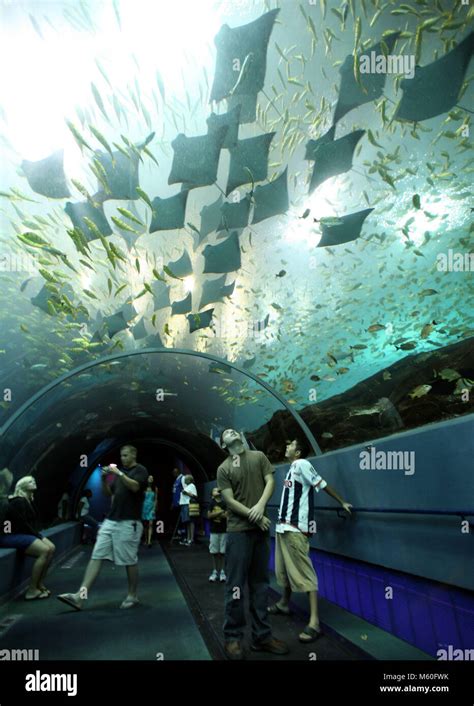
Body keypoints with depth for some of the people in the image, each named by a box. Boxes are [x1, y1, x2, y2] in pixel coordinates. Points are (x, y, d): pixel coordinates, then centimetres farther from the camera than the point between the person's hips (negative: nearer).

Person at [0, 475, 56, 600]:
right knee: (44, 551, -23)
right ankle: (32, 590, -16)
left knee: (51, 548, -5)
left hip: (23, 533, 10)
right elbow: (23, 524, -21)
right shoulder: (18, 502, -17)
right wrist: (38, 536, -13)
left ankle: (40, 585, 1)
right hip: (10, 535, -10)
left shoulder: (29, 501, 12)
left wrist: (39, 535, -1)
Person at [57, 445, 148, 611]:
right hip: (110, 521, 7)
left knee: (130, 561, 2)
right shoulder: (119, 472, 18)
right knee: (96, 557, -1)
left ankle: (132, 596, 17)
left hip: (129, 523, -7)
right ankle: (80, 596, -3)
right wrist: (104, 479, 0)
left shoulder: (140, 470, -4)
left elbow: (135, 486, -22)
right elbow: (108, 493, 17)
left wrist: (119, 473, -21)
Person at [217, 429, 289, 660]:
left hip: (261, 529, 3)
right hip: (238, 530, -3)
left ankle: (262, 636, 21)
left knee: (260, 584, 11)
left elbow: (270, 481, 0)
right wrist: (255, 517, -12)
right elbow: (230, 500, -6)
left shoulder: (259, 457, 8)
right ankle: (233, 637, 14)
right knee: (235, 585, 1)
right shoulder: (223, 468, 1)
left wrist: (261, 505, -17)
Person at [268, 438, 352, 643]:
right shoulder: (292, 468, 14)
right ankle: (284, 604, 36)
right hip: (283, 526, 9)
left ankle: (314, 622, -8)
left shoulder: (302, 464, -10)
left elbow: (323, 485, -10)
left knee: (304, 573, -9)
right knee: (284, 569, 19)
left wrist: (342, 502, -10)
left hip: (296, 528, -9)